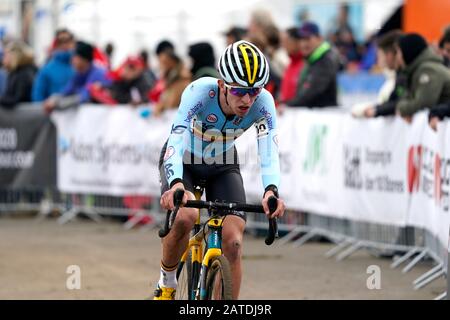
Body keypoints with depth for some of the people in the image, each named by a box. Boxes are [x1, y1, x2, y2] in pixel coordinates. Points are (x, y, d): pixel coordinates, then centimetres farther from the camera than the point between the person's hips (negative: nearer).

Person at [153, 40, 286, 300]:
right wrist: (176, 185, -64)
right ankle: (167, 284, -5)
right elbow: (175, 144, -45)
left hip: (223, 165, 3)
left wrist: (271, 191, -56)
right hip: (184, 161, -2)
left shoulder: (263, 102, -28)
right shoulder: (200, 92, -36)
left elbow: (269, 152, -36)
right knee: (184, 217, -32)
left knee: (233, 244, -15)